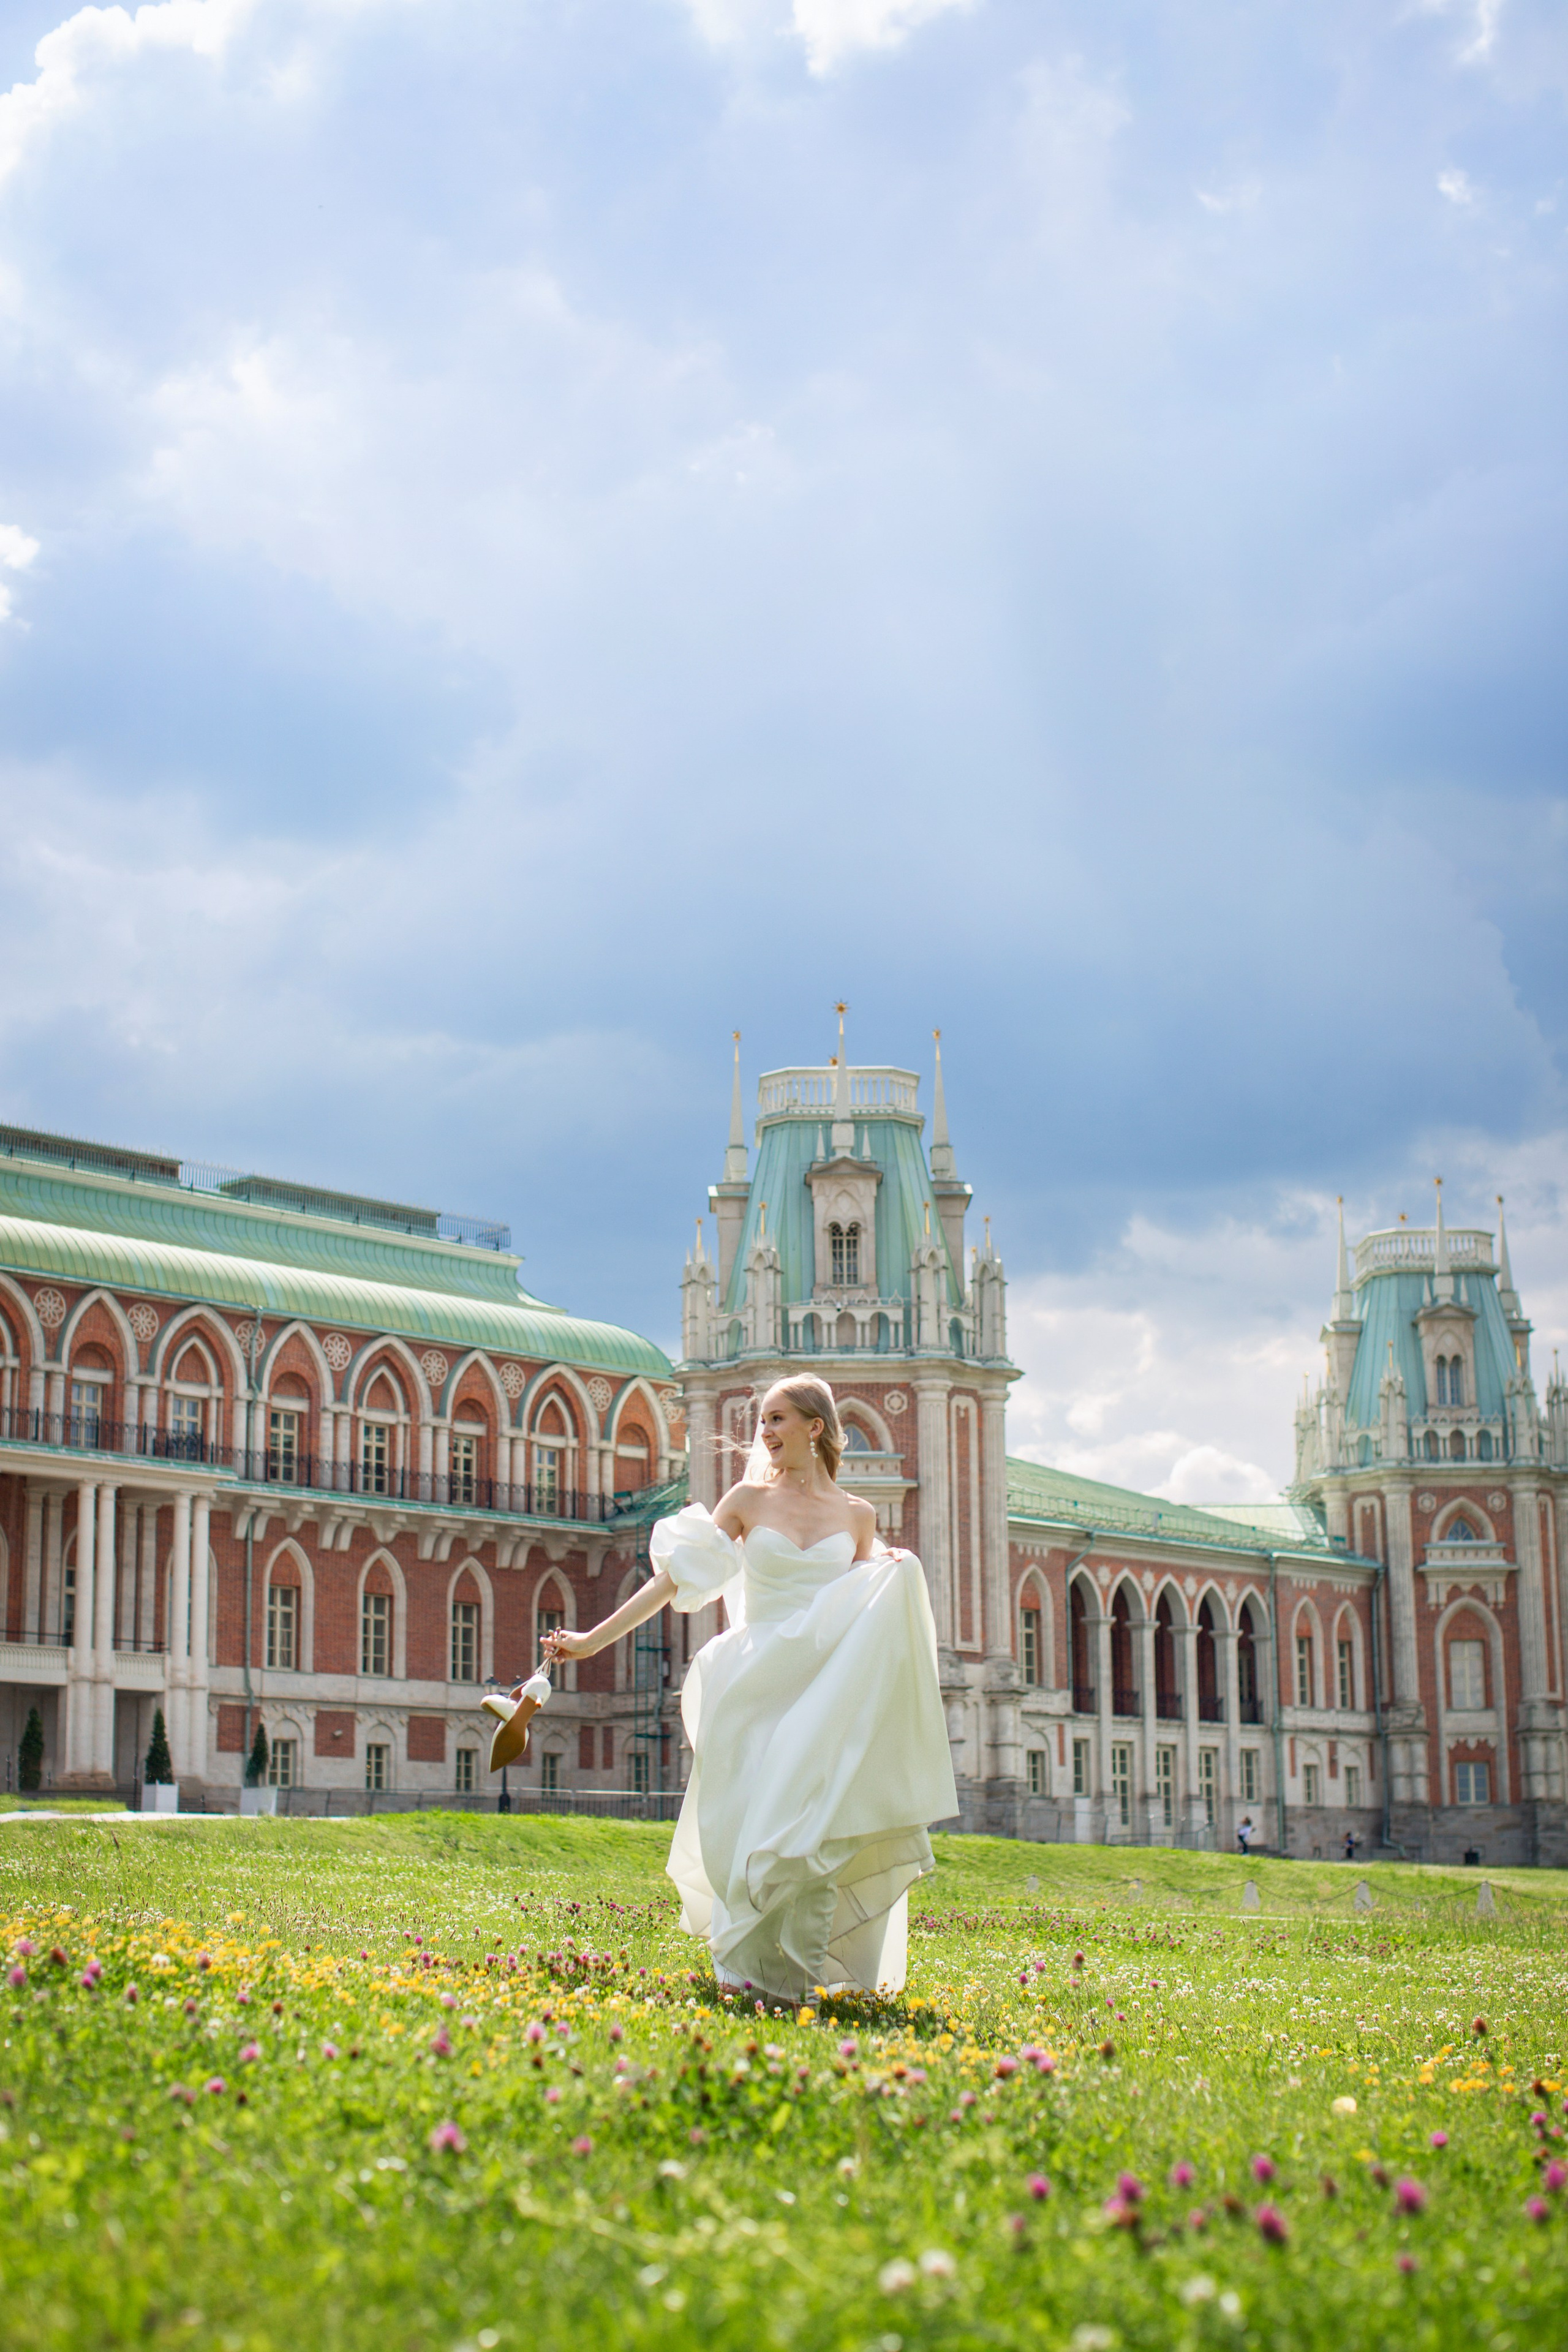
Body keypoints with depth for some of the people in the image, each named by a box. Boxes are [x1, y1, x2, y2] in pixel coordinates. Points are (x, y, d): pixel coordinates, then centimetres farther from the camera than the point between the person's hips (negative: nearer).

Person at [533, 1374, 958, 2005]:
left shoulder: (856, 1516, 11)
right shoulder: (749, 1501, 7)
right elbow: (677, 1578, 6)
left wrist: (896, 1577, -1)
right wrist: (594, 1639, 1)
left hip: (827, 1689, 0)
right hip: (759, 1686, 0)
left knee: (812, 1819, -13)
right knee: (753, 1822, -7)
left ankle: (799, 1968, -5)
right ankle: (748, 1962, 6)